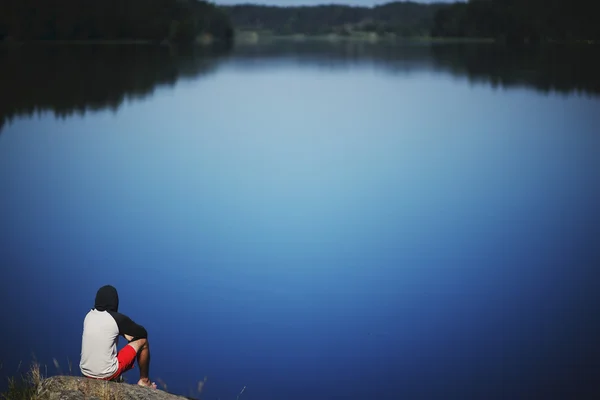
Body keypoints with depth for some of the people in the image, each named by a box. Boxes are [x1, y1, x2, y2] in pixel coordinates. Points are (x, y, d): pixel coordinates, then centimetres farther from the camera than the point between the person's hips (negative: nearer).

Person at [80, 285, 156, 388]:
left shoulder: (89, 316, 3)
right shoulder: (117, 318, -12)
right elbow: (142, 332, 2)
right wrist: (126, 334, 19)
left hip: (85, 372, 6)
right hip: (107, 374, -6)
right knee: (142, 341, 10)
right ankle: (144, 381, 21)